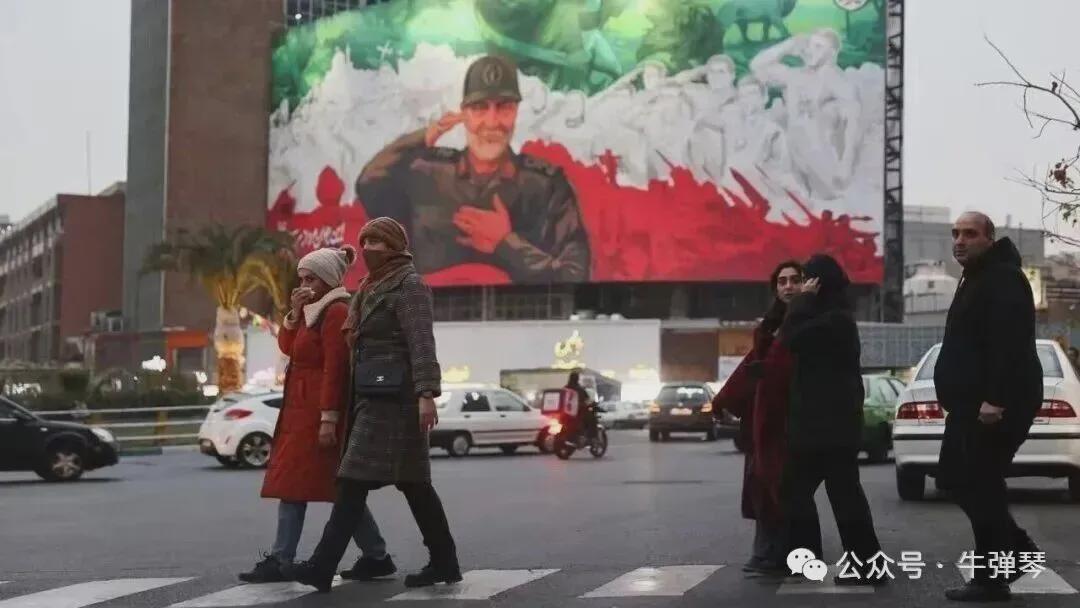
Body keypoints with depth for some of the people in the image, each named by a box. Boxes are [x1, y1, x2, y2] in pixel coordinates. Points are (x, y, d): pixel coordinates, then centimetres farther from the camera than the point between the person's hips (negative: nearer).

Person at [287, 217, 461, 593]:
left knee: (356, 479, -12)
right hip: (372, 394, 9)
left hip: (392, 396, -9)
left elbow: (422, 344, -16)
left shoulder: (408, 285, -6)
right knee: (413, 482, 8)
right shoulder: (372, 288, 22)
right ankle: (444, 563, 11)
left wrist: (426, 394, -25)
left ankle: (323, 567, -13)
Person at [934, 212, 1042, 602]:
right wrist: (957, 397, 23)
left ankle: (991, 579, 2)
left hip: (995, 404, -11)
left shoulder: (1003, 278, -14)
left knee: (981, 484, -7)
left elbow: (1009, 345, -25)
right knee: (953, 476, 15)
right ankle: (1016, 547, 22)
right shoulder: (975, 279, 20)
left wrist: (995, 399, -30)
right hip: (972, 402, 11)